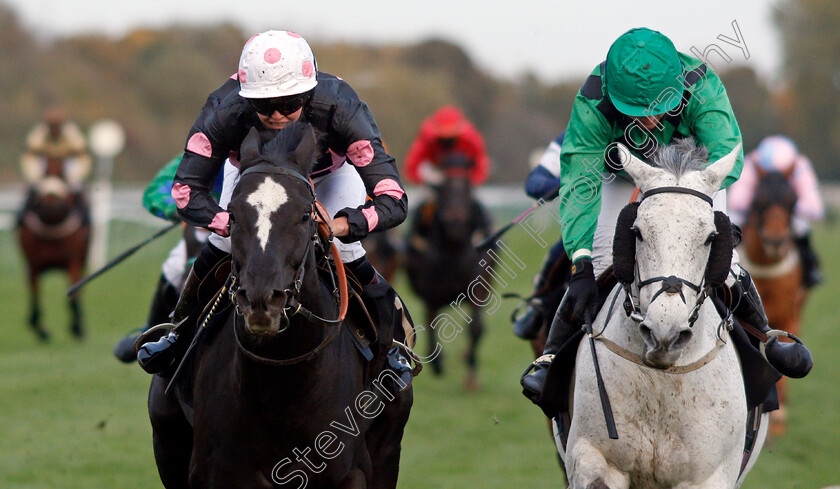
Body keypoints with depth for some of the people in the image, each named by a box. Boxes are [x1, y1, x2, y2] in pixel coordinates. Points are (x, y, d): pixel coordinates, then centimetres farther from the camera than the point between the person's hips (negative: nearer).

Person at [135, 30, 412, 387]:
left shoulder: (340, 110, -45)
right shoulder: (225, 112, -42)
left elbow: (393, 202, -46)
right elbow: (186, 193, -39)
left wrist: (335, 226, -61)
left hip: (330, 173, -1)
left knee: (346, 256, -11)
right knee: (221, 248, -7)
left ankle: (391, 347, 15)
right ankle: (179, 332, 22)